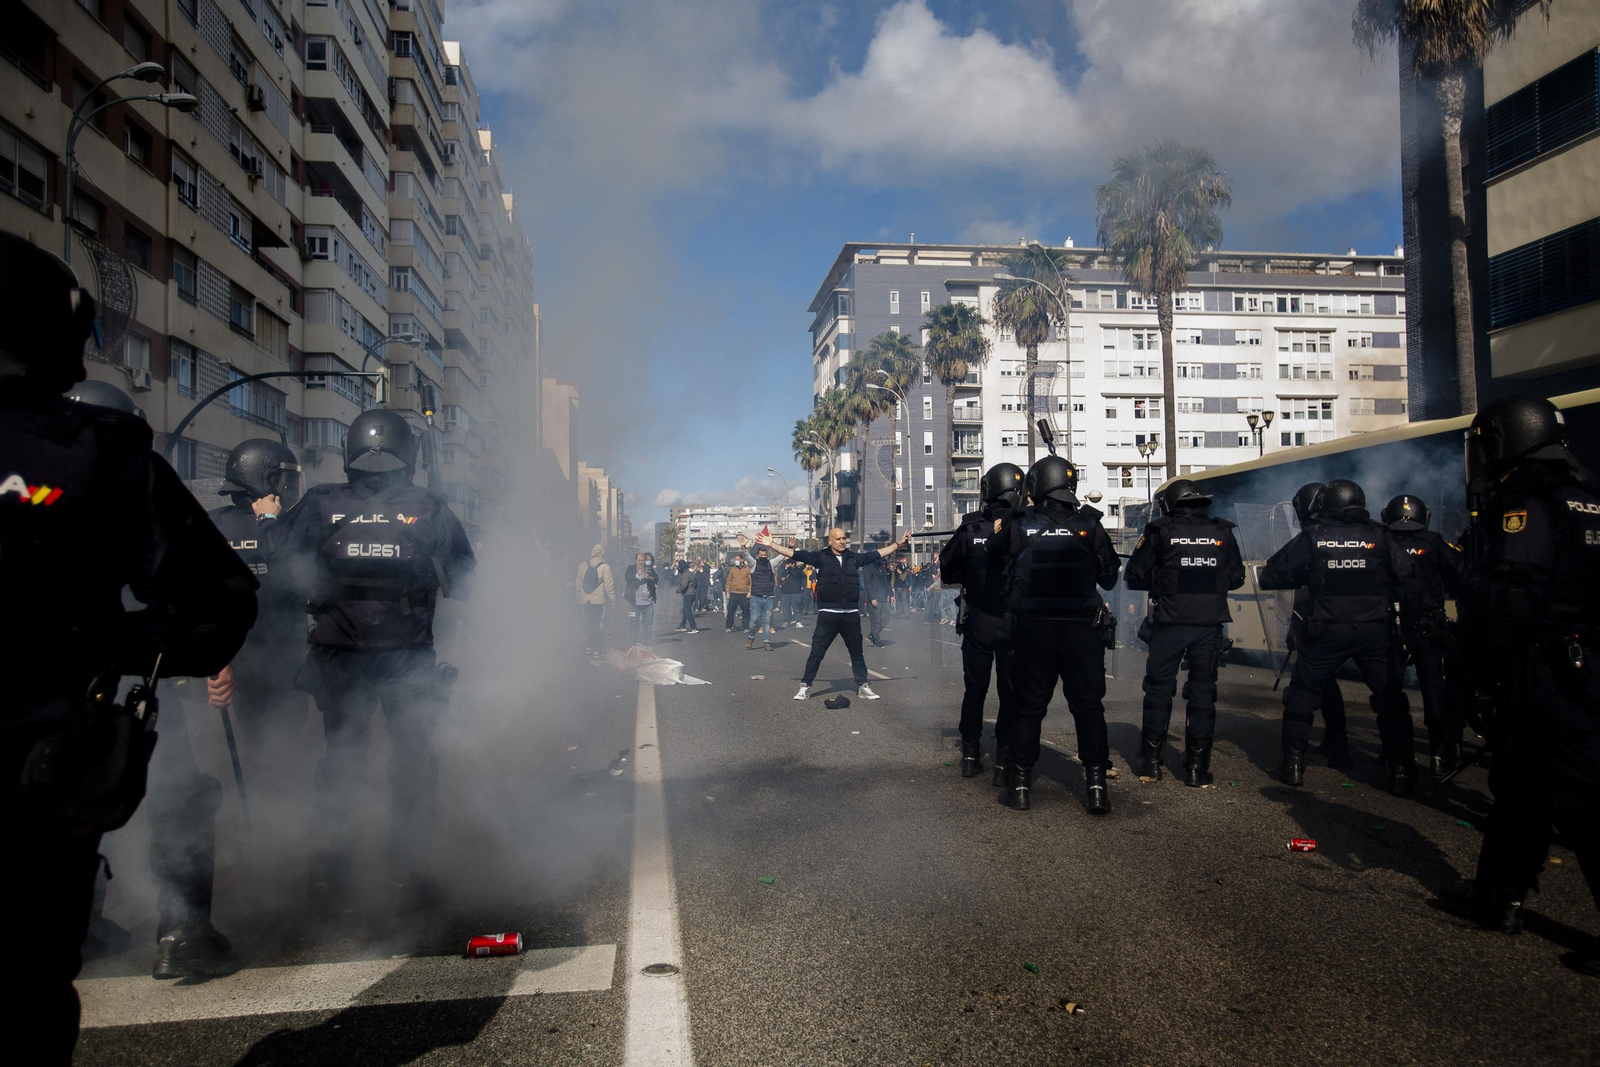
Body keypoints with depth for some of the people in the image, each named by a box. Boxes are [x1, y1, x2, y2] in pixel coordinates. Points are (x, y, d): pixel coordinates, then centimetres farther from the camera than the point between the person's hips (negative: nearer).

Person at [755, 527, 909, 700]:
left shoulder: (854, 557, 8)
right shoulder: (821, 556, 0)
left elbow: (879, 554, 16)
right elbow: (794, 554, -3)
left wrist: (898, 544, 14)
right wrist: (771, 545, -8)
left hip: (851, 615, 3)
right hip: (827, 614, -3)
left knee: (857, 653, 14)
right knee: (816, 653, 2)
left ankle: (863, 687, 26)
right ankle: (805, 686, 13)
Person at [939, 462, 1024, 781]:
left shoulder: (969, 529, -7)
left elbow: (947, 571, 2)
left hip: (978, 621, 2)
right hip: (1014, 622, -1)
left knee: (975, 687, 15)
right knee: (1011, 690, 8)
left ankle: (970, 755, 21)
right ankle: (1005, 759, 9)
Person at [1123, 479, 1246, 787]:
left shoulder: (1160, 531, -3)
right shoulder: (1222, 532, 4)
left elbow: (1135, 576, -2)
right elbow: (1236, 578, 11)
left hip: (1170, 624, -2)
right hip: (1209, 625, 2)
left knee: (1159, 690, 9)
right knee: (1202, 692, 9)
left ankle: (1151, 763, 12)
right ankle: (1197, 768, 10)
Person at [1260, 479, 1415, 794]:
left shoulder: (1311, 538, 0)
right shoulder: (1379, 536, 2)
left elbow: (1270, 576, 4)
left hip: (1328, 632, -1)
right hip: (1375, 630, 1)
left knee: (1302, 694, 13)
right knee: (1390, 699, 11)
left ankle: (1293, 764, 13)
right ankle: (1402, 773, 10)